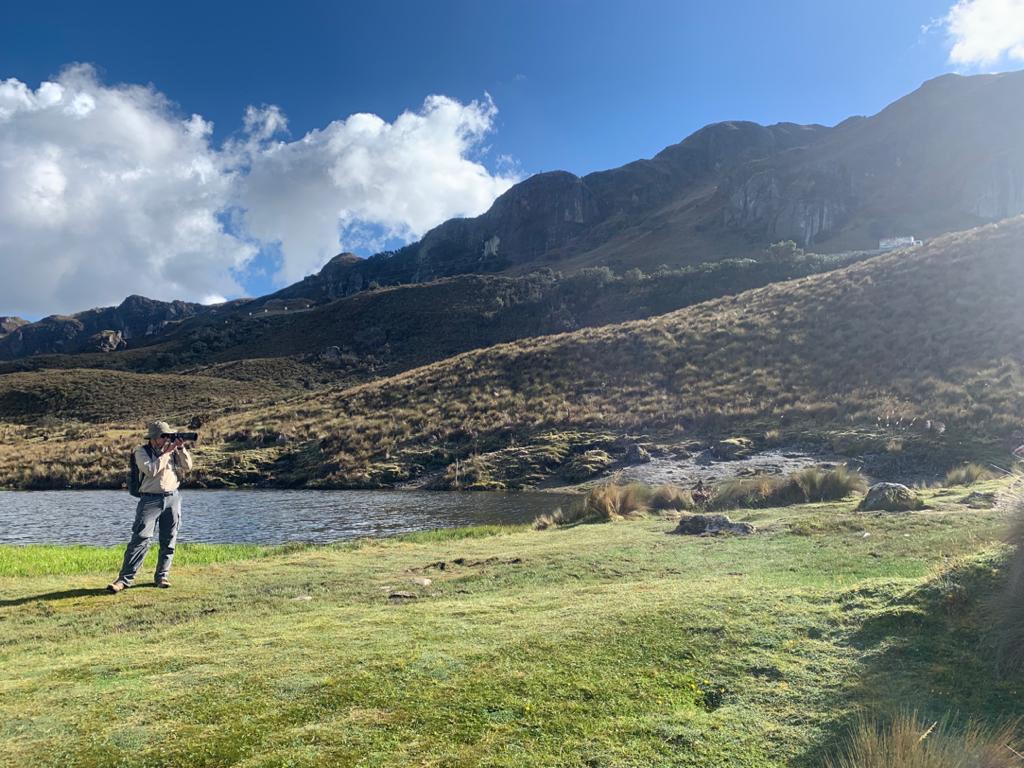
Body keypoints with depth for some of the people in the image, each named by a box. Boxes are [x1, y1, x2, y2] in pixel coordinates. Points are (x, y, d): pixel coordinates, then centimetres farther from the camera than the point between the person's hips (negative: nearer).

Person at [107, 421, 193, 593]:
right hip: (150, 500, -4)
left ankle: (162, 576, 17)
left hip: (173, 498, 4)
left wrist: (181, 449, -6)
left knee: (168, 542, 6)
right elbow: (151, 470, -16)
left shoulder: (173, 450, 10)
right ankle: (125, 579, -6)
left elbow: (187, 467, 5)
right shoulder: (142, 451, -2)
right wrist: (166, 453, -16)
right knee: (140, 539, -10)